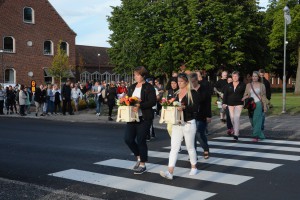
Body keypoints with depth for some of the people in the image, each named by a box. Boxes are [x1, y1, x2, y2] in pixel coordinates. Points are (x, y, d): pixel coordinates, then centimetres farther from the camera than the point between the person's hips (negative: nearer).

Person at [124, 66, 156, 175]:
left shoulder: (149, 87, -5)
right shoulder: (131, 87, 15)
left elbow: (152, 102, -14)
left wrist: (139, 105, -25)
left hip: (144, 118, -6)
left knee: (141, 140, -2)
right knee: (128, 139, 0)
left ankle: (143, 165, 15)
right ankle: (139, 157, 25)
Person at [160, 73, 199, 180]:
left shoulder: (192, 93, -7)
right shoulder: (177, 93, 11)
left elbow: (195, 107, -15)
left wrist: (184, 108, -28)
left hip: (189, 123, -5)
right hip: (177, 123, 5)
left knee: (190, 147, 10)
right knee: (174, 147, -3)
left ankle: (194, 167, 30)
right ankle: (170, 172, -8)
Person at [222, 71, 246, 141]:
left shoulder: (242, 85, 1)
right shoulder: (229, 85, 7)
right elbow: (225, 94, 6)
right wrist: (224, 103, -1)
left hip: (239, 104, -4)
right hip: (230, 104, 4)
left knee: (236, 118, -14)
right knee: (232, 118, 8)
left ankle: (236, 135, -15)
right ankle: (236, 131, 29)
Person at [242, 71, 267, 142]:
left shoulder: (261, 85, 4)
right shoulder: (248, 85, 10)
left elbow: (264, 96, 4)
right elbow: (245, 95, 13)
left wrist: (265, 106, -1)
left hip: (258, 103, -3)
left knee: (257, 120, -14)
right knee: (252, 121, 5)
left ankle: (256, 136, -15)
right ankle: (260, 135, 19)